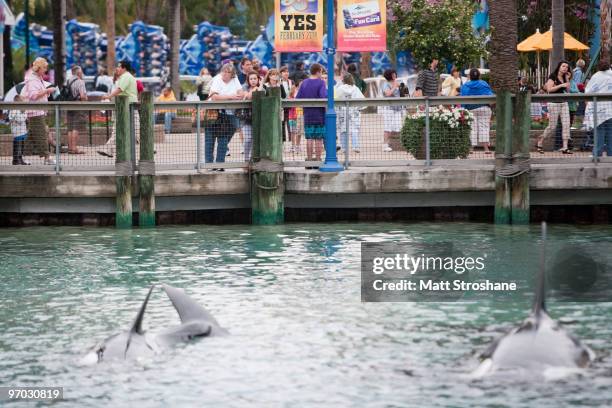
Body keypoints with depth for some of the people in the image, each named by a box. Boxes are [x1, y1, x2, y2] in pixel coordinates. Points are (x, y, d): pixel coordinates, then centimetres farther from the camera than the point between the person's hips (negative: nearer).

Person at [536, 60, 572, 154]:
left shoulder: (564, 78, 13)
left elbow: (568, 90, 10)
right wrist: (561, 85, -19)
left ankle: (565, 147, -5)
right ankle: (539, 143, 16)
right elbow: (549, 89, -16)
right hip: (554, 103, -7)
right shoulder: (553, 76, -7)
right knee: (552, 126, -2)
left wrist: (567, 80, 2)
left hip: (563, 103, 7)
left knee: (566, 124, -4)